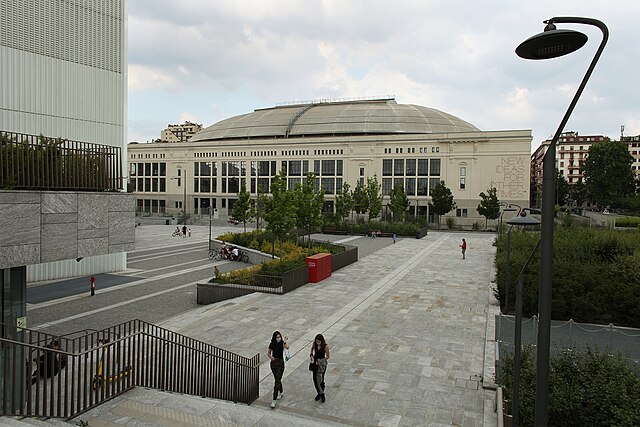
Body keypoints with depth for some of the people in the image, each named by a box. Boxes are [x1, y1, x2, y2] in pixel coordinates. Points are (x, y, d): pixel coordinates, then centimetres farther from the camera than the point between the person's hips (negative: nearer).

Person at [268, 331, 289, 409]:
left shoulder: (282, 343, -9)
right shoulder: (272, 344, -3)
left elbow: (287, 347, -31)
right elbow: (268, 353, 7)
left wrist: (286, 340, -19)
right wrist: (270, 357, -13)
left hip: (280, 363, -3)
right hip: (273, 363, 3)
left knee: (277, 381, -9)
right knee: (278, 379, 20)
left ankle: (274, 400, -8)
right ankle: (281, 392, 46)